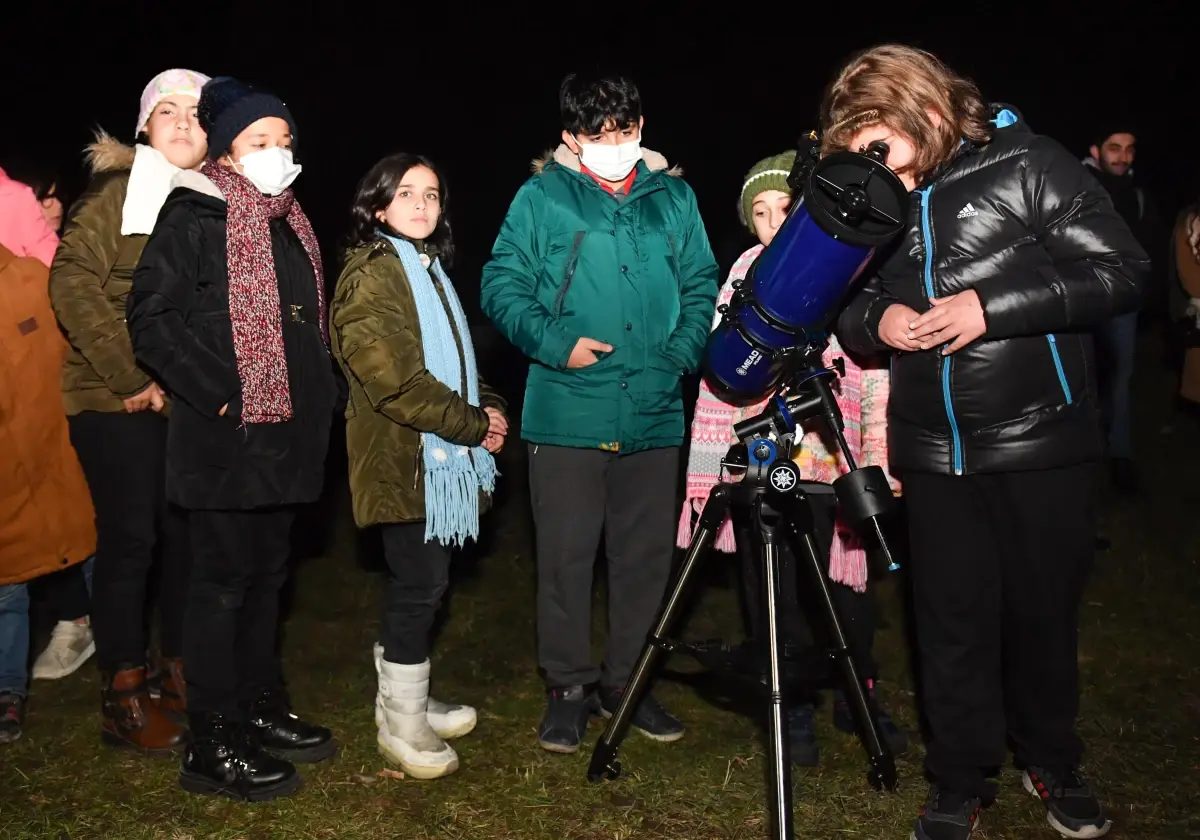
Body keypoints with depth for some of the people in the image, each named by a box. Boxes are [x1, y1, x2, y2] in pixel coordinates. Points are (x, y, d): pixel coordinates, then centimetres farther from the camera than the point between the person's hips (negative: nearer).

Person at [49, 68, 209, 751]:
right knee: (131, 538, -2)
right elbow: (74, 283, -13)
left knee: (190, 534, 8)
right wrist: (132, 378, -16)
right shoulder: (115, 192, -3)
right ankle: (124, 697, 10)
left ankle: (176, 671, 24)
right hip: (118, 400, -5)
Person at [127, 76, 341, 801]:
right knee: (224, 582, -2)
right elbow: (152, 317, -14)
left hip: (288, 432, 8)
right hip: (228, 435, -8)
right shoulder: (197, 215, -7)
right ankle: (212, 747, 8)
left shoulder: (290, 223, 17)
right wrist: (218, 393, -18)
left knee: (268, 575, 16)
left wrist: (325, 394, 14)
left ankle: (262, 711, 29)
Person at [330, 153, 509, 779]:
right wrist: (470, 424, -14)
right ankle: (403, 723, 9)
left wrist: (487, 406, 5)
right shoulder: (370, 274, -11)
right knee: (421, 584, -4)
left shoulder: (428, 268, 19)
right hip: (404, 457, -9)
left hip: (439, 455, 9)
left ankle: (401, 699, 28)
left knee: (417, 582, 15)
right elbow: (394, 375, -20)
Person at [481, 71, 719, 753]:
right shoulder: (542, 197, 0)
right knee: (567, 555, 4)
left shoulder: (673, 197, 10)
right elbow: (502, 286, 0)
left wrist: (684, 352, -2)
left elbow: (701, 285, 14)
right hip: (567, 410, -3)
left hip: (655, 411, 3)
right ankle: (569, 686, 19)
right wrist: (556, 343, -14)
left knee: (647, 555, 11)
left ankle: (628, 679, 27)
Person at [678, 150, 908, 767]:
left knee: (843, 584, 7)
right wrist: (707, 468, -2)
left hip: (832, 461, 0)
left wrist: (879, 459, -8)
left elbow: (875, 372, 0)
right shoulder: (744, 278, 5)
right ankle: (793, 710, 21)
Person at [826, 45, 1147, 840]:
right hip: (934, 452, 3)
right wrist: (874, 319, -13)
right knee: (953, 621, 9)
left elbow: (1122, 272, -11)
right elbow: (846, 303, 12)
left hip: (1042, 443, -3)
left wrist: (993, 307, -21)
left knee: (1043, 611, 12)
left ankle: (1052, 761, 35)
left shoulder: (1029, 164, -10)